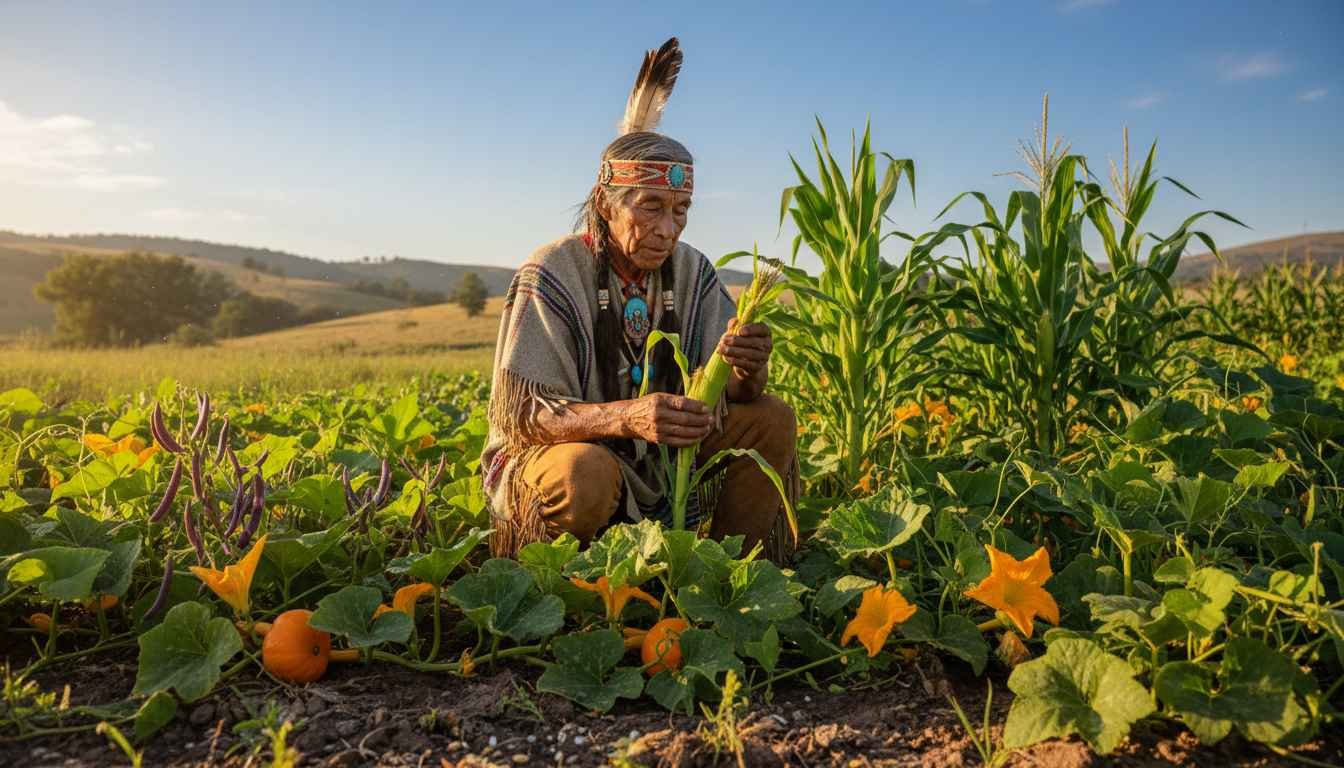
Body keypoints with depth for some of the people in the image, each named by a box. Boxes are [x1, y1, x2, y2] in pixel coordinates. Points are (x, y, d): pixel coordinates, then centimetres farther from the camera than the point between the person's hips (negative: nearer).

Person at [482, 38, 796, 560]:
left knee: (773, 420, -10)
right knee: (587, 472, -38)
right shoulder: (552, 274, -19)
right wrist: (626, 416, -41)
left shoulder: (692, 272, -3)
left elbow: (731, 396, -5)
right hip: (560, 456, -5)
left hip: (659, 461, 5)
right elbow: (517, 413, -24)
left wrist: (746, 372, -32)